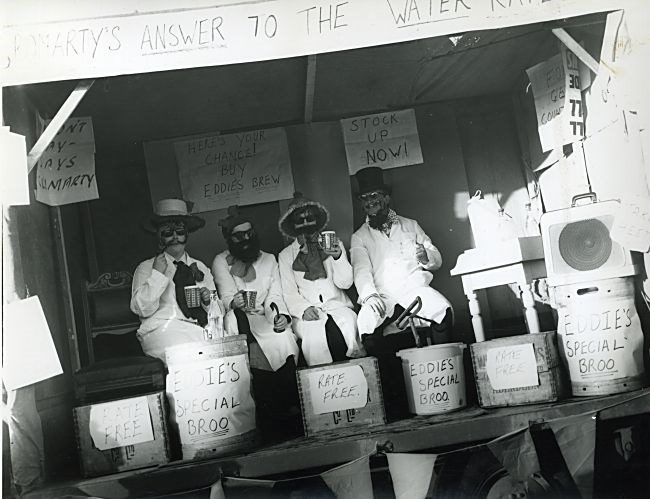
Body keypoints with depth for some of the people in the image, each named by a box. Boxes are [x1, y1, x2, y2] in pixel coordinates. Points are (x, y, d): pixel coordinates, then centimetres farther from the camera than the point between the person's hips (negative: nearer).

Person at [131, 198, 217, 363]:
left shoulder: (201, 268, 23)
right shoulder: (145, 268, 13)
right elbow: (141, 309, -2)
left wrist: (208, 301, 0)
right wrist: (157, 274, -5)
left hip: (199, 329, 4)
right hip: (163, 329, -3)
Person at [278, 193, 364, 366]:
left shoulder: (334, 245, 14)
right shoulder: (285, 256, 12)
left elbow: (344, 283, 5)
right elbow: (289, 293, 5)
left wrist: (338, 257, -13)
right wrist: (304, 309, -15)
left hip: (336, 304, 1)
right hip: (306, 311, -1)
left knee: (348, 321, -31)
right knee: (314, 328, -33)